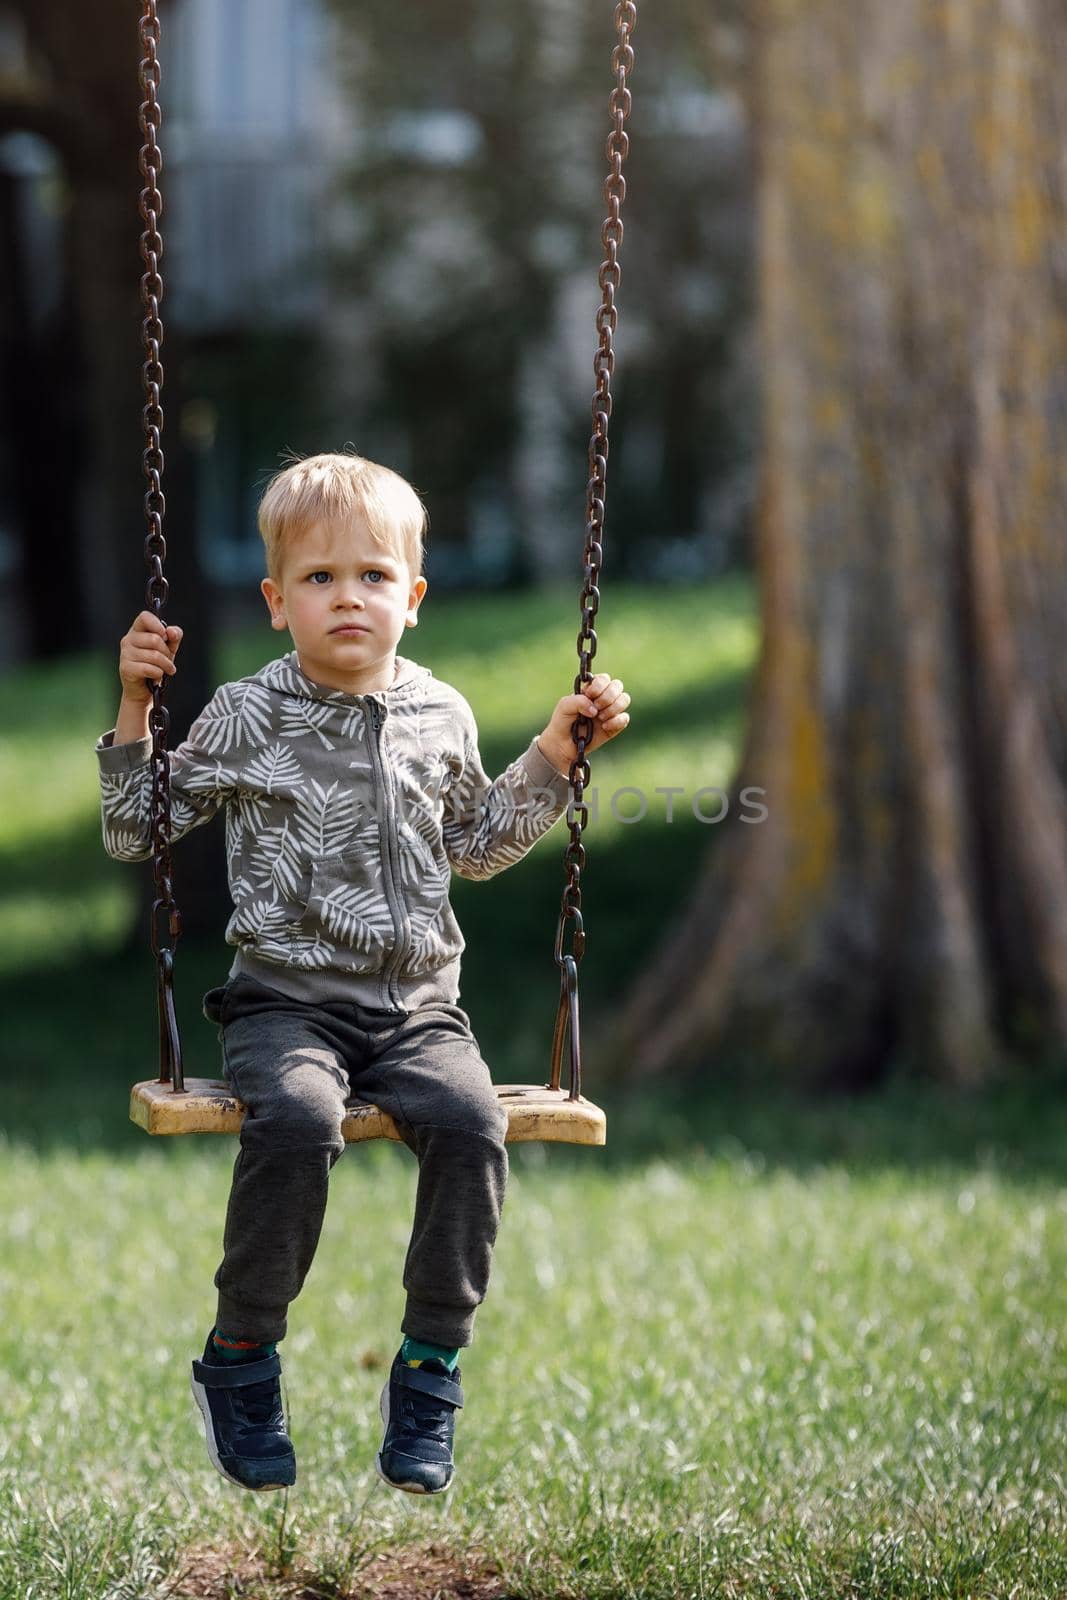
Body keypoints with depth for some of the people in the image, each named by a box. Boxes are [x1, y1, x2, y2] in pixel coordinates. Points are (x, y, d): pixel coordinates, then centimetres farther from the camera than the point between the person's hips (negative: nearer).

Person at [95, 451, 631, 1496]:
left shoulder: (439, 715, 11)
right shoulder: (243, 717, 1)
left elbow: (476, 845, 28)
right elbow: (135, 834, 7)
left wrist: (554, 753, 20)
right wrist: (134, 709, -3)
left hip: (415, 1005, 3)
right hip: (288, 998, -3)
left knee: (472, 1122, -28)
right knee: (296, 1120, -34)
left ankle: (430, 1369, -12)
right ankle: (240, 1360, -15)